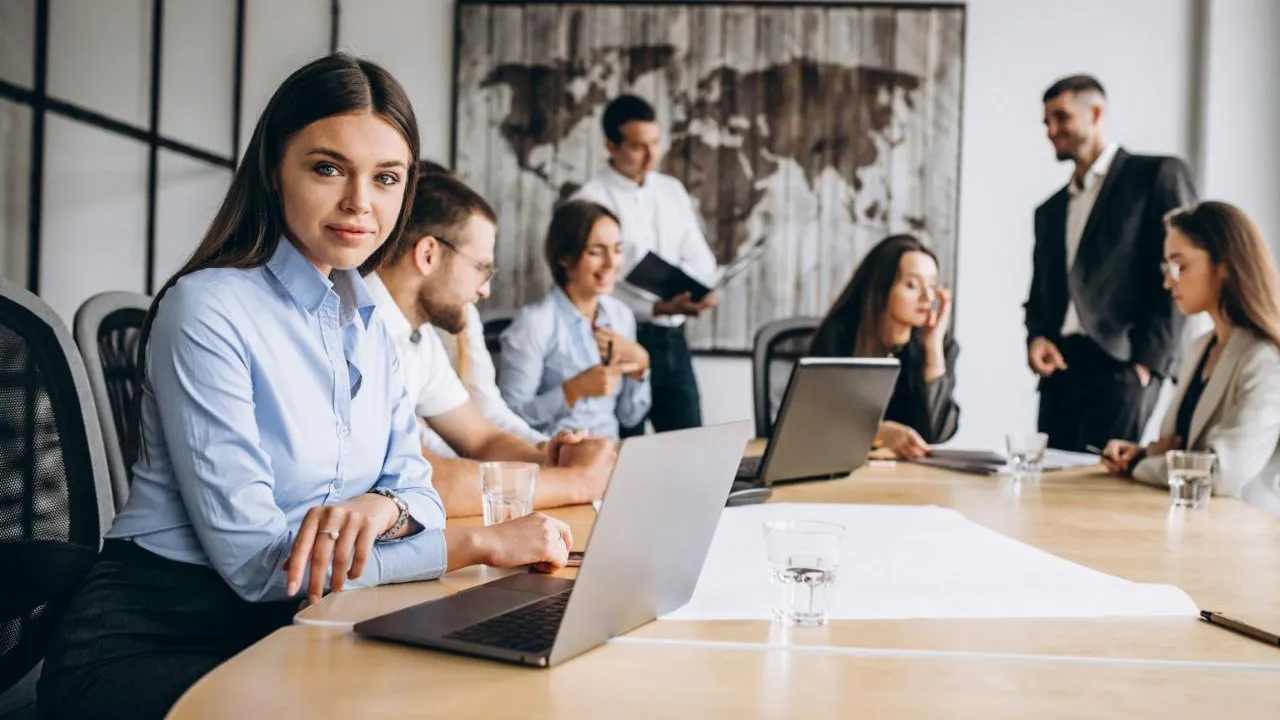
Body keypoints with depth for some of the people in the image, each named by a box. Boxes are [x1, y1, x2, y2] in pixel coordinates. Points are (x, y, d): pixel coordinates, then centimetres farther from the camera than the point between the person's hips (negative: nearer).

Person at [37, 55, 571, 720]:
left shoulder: (369, 322, 8)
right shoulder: (207, 309, -16)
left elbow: (415, 489, 4)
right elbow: (255, 558, -21)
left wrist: (382, 507, -22)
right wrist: (483, 542, -20)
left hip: (284, 630, 7)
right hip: (154, 642, -7)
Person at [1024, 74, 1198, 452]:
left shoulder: (1158, 175, 4)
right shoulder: (1050, 210, 24)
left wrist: (1147, 363, -12)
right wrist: (1036, 338, 2)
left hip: (1122, 368, -6)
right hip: (1060, 372, 6)